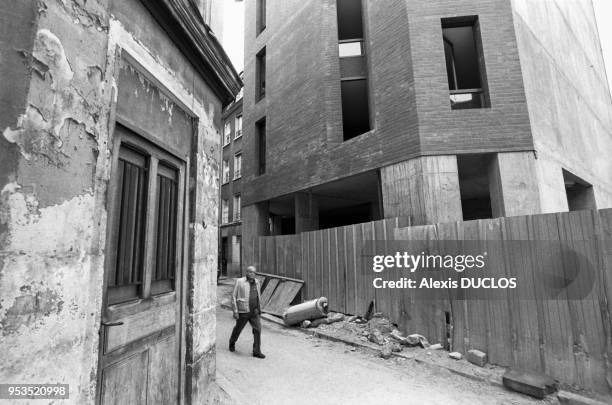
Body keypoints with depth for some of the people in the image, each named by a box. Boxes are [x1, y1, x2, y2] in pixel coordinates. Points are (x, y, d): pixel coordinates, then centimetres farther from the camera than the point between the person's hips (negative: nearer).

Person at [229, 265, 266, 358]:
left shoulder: (256, 282, 5)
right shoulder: (239, 282, -10)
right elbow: (234, 297, -8)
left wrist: (258, 308, 20)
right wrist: (235, 311, -12)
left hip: (254, 312, 4)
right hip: (243, 312, -4)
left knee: (258, 329, -5)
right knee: (238, 329, 15)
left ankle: (257, 351, 4)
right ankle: (232, 343, 44)